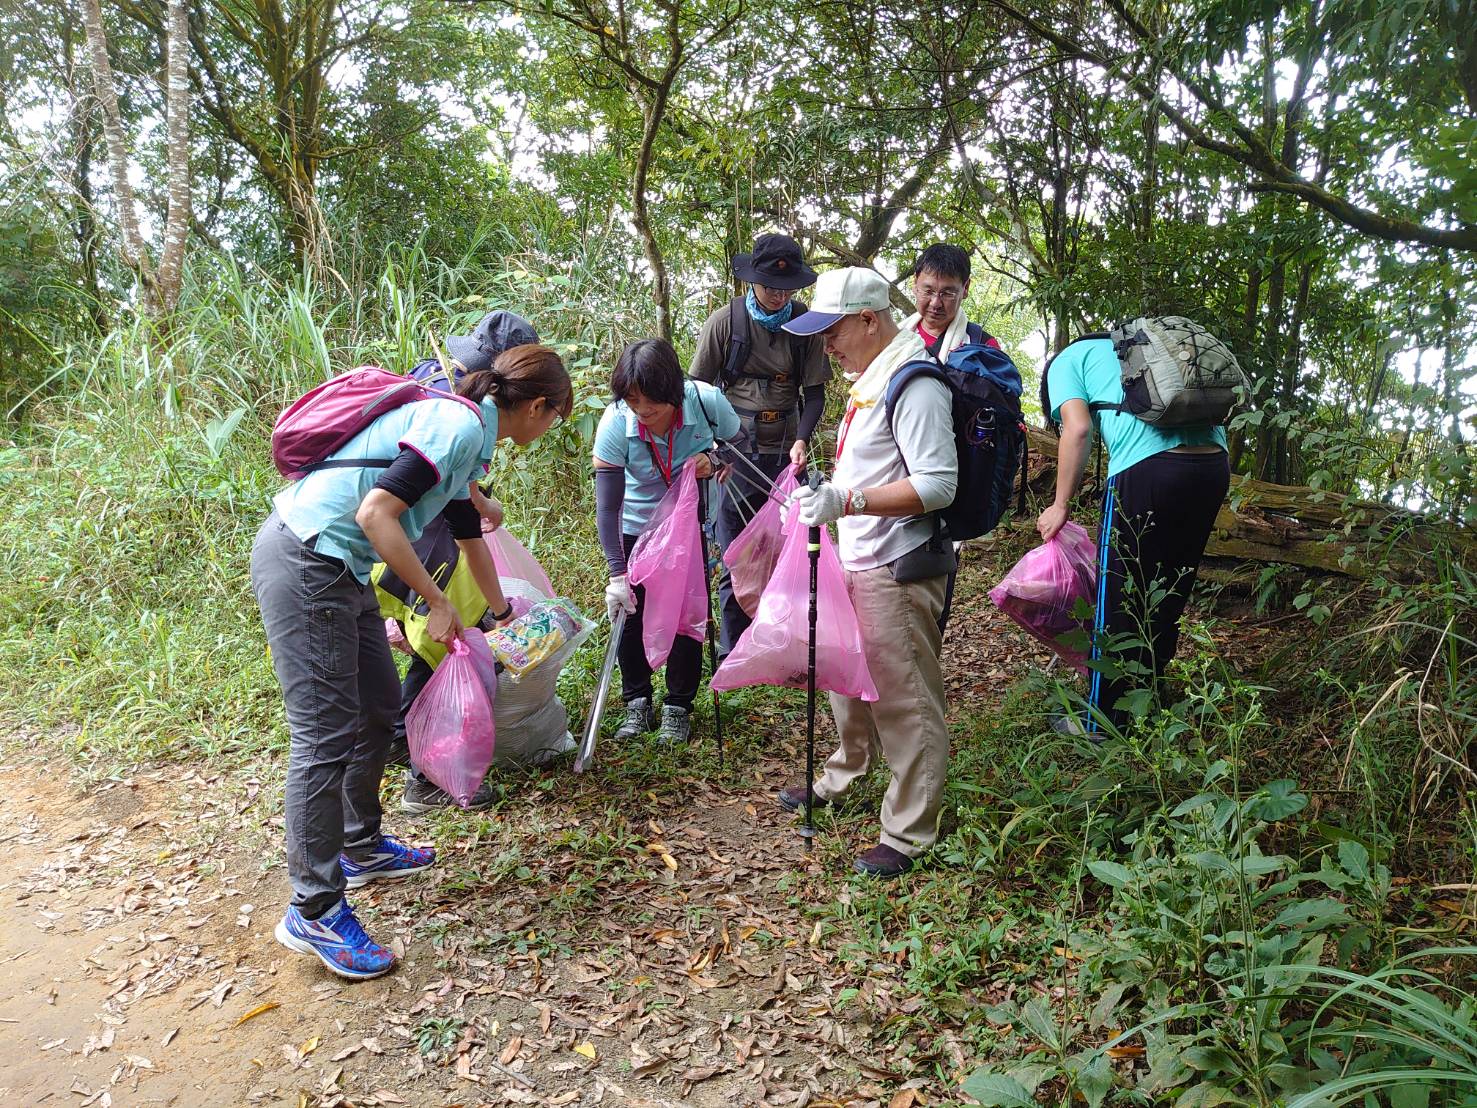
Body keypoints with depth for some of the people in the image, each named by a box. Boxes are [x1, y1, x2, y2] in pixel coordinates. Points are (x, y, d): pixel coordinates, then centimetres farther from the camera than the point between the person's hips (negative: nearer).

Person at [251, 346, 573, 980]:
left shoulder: (467, 433, 16)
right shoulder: (461, 426, -15)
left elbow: (469, 536, 31)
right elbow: (375, 512, -24)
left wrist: (502, 610, 45)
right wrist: (437, 602, -16)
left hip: (339, 570, 10)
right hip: (303, 564, -10)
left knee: (378, 707, 17)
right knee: (327, 734, -7)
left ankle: (361, 849, 34)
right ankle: (313, 912, 3)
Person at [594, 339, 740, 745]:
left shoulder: (707, 401, -27)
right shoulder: (615, 423, -28)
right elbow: (607, 506, -25)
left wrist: (712, 459, -28)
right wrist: (617, 574, -30)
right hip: (636, 528, 0)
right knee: (631, 613, 2)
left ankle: (678, 707, 20)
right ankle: (637, 704, 22)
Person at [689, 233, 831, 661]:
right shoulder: (725, 321, -5)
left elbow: (815, 391, 5)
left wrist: (802, 439, -12)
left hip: (787, 454, 2)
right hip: (736, 454, -2)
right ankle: (731, 654, 16)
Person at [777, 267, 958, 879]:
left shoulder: (914, 384, -17)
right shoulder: (866, 381, 14)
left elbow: (937, 485, -24)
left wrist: (846, 500, -28)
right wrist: (824, 493, 13)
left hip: (898, 571, -10)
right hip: (855, 563, 10)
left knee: (904, 701, -2)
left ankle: (909, 833, 10)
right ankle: (842, 777, 43)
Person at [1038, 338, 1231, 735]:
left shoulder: (1066, 361, 15)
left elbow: (1077, 429, -3)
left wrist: (1061, 504, 3)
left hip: (1148, 468, -7)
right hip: (1214, 463, 7)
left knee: (1117, 602, 5)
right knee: (1169, 599, 19)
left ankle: (1102, 724, 15)